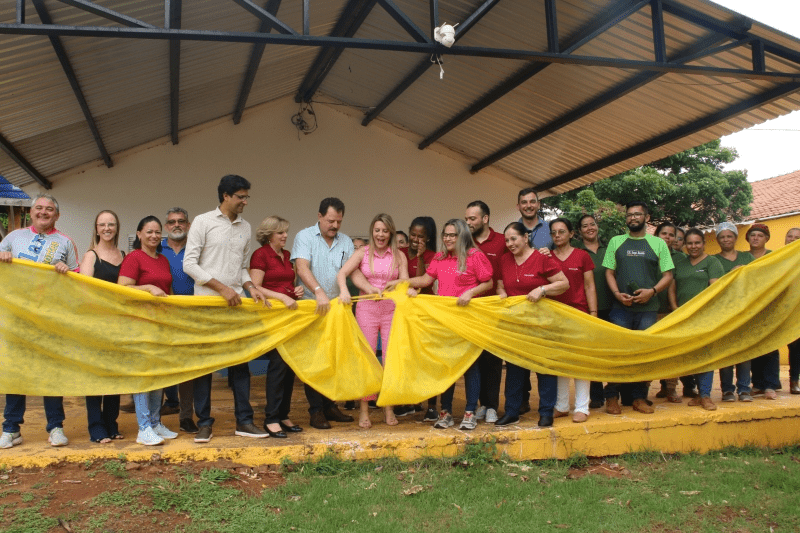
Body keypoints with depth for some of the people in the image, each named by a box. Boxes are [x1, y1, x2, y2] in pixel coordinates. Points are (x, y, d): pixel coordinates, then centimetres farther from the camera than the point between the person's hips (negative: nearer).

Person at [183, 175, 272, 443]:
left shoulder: (245, 227, 13)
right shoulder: (203, 222, -2)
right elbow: (189, 264, -7)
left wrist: (250, 287, -1)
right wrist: (221, 288, -14)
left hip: (236, 303, 4)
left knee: (240, 362, 5)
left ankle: (244, 421, 12)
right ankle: (204, 423, 11)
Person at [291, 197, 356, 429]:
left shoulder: (346, 242, 10)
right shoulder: (305, 237, -3)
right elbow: (302, 269, -17)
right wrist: (319, 293, -31)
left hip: (337, 308, 4)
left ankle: (330, 406, 19)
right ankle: (316, 411, 7)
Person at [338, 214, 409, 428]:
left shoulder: (399, 256, 8)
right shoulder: (362, 253, 4)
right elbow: (342, 273, -8)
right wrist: (344, 290, -27)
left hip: (392, 309, 1)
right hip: (366, 309, -1)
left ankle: (389, 409, 13)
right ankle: (364, 410, 10)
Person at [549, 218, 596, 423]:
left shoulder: (582, 256, 4)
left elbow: (589, 286, 3)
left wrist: (593, 313, -3)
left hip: (578, 312, -2)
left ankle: (582, 408, 5)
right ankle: (561, 406, 16)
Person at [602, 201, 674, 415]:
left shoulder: (658, 243, 10)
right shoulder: (616, 242, 12)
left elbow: (667, 275, 8)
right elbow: (609, 272, 9)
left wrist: (652, 291, -10)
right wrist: (617, 293, -8)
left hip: (648, 307, 0)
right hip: (621, 307, 0)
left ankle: (639, 397, 14)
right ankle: (612, 397, 5)